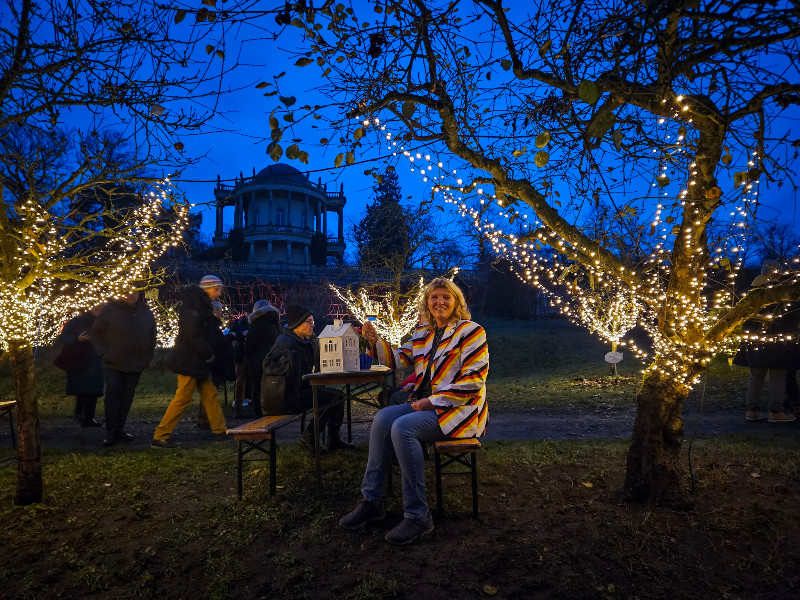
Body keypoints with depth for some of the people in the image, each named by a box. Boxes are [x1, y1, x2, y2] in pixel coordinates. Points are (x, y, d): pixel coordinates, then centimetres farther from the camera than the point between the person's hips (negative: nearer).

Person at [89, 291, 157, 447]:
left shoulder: (147, 313, 5)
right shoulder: (110, 309, -4)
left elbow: (152, 338, 16)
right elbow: (95, 333, 3)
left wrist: (147, 358, 8)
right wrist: (105, 352, -5)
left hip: (135, 365, 3)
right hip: (113, 364, -3)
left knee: (127, 396, 8)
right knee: (113, 394, -6)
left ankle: (120, 428, 19)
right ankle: (111, 432, 0)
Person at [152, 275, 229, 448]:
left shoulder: (204, 305, 17)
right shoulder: (193, 303, -13)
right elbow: (192, 332, -22)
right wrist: (208, 354, -15)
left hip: (198, 361, 10)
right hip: (188, 360, -10)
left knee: (210, 394, 12)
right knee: (183, 398, -6)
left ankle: (220, 430, 19)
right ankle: (159, 437, 2)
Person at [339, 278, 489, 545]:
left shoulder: (471, 331, -8)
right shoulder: (423, 333, 14)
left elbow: (473, 381, -15)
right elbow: (398, 358, 16)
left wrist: (433, 401, -17)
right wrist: (375, 339, -3)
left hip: (460, 409, -7)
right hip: (427, 403, 7)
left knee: (403, 427, -28)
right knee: (383, 418, -15)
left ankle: (417, 516, -19)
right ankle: (371, 500, -6)